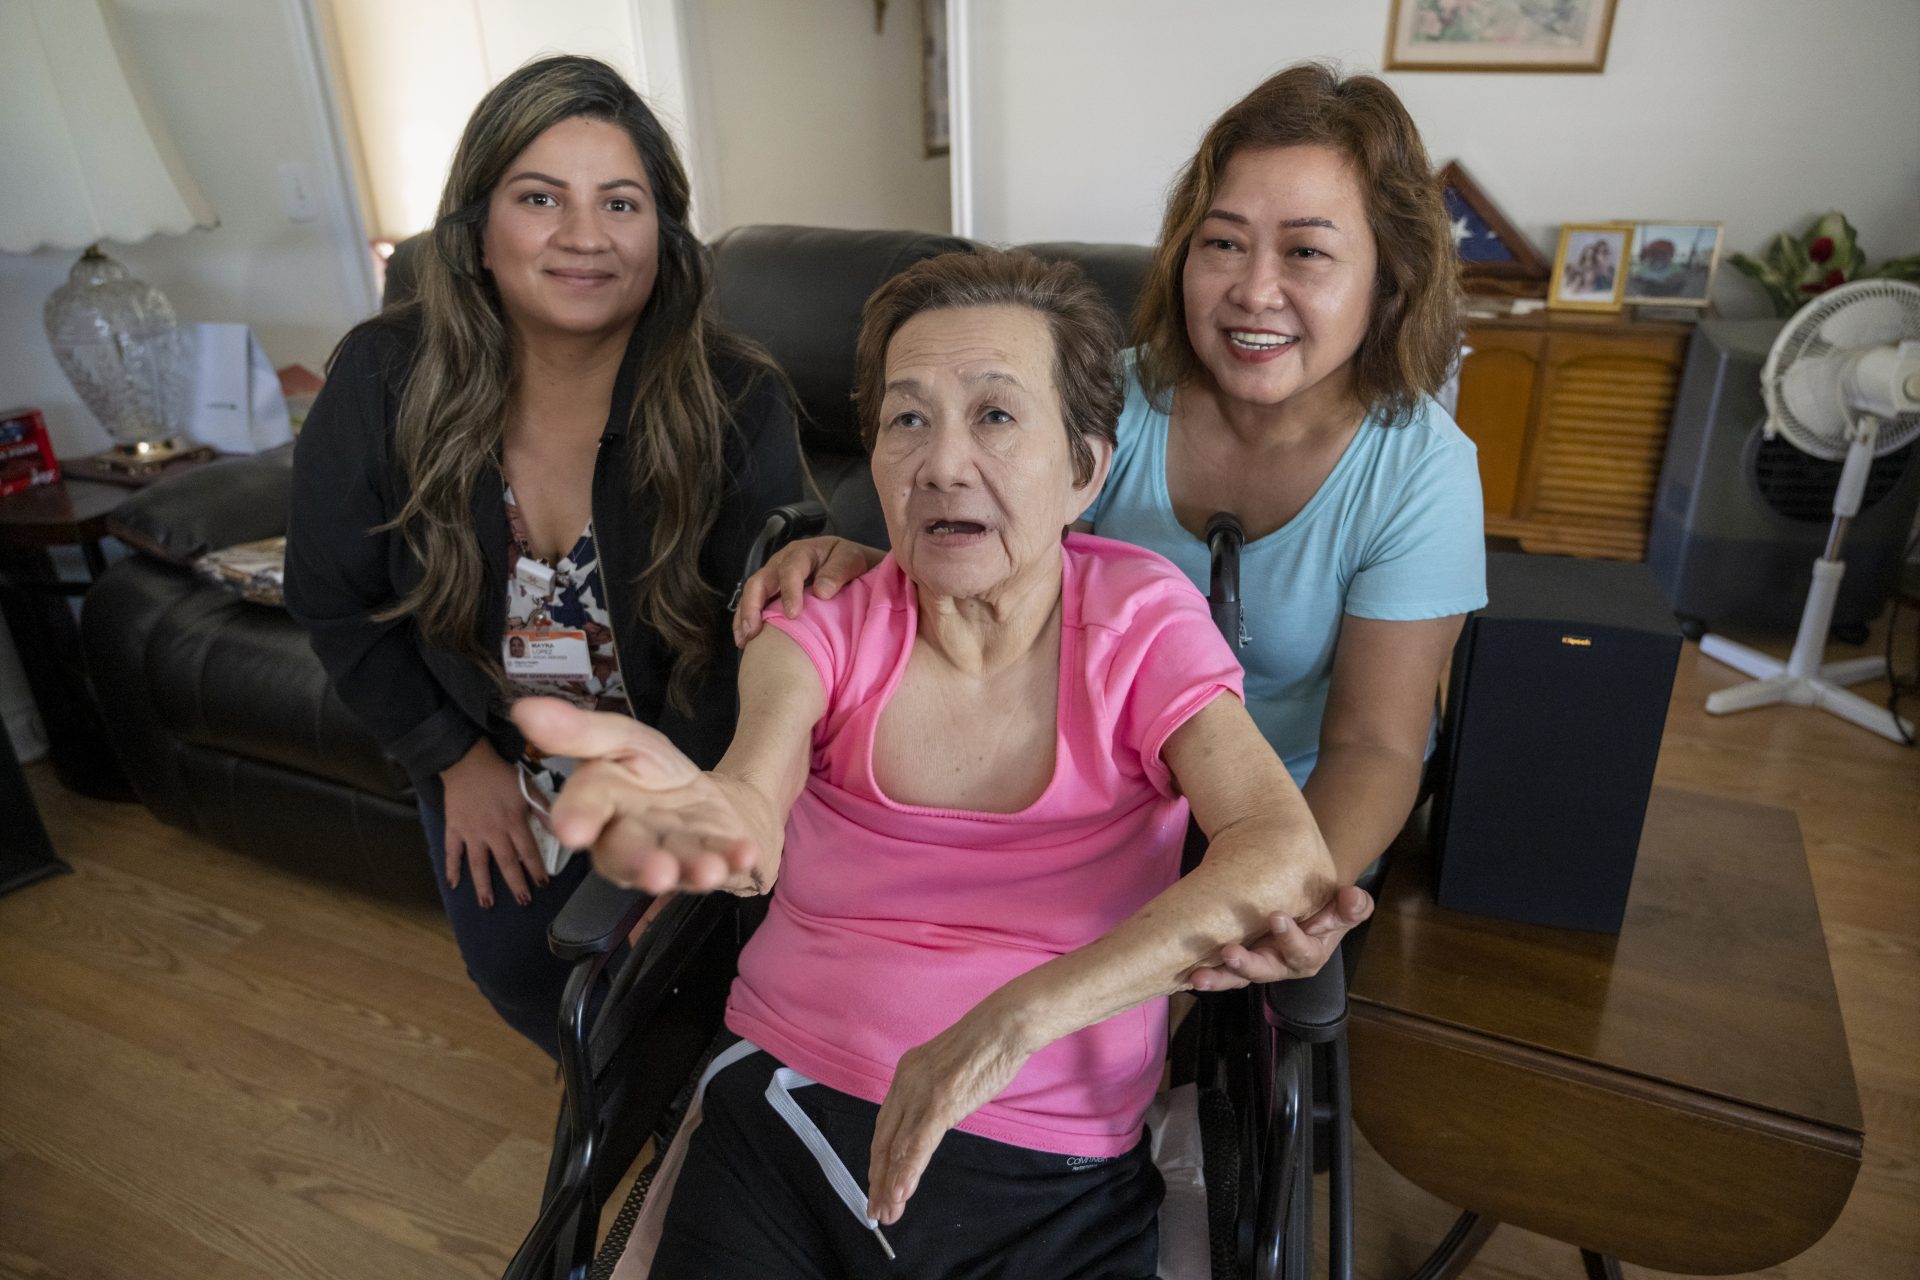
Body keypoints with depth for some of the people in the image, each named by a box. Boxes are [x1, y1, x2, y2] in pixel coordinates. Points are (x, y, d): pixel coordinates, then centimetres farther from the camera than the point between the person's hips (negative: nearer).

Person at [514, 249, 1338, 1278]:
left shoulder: (1140, 620, -7)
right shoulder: (829, 624, -4)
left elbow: (1290, 854, -21)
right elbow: (757, 793, -24)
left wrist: (1012, 1019, -28)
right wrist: (720, 816, -49)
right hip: (783, 1125, 1)